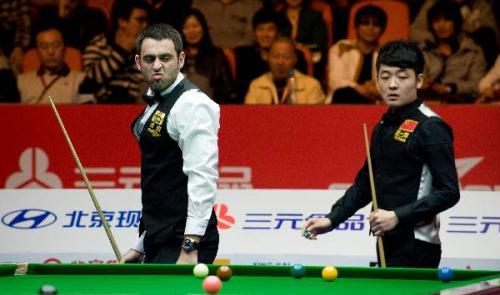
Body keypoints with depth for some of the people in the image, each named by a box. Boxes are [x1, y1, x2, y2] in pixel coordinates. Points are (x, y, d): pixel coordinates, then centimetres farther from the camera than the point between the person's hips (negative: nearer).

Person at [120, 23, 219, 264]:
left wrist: (189, 248, -27)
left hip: (183, 245, -9)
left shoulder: (192, 104, -12)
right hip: (159, 244, 9)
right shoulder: (155, 104, 17)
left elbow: (203, 178, -22)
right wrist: (142, 247, 22)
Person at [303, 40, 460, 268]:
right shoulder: (382, 128, 16)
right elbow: (364, 183, 23)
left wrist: (398, 216, -18)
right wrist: (332, 219, 11)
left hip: (416, 249, -8)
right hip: (387, 243, 8)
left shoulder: (430, 127, -9)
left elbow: (449, 192, -14)